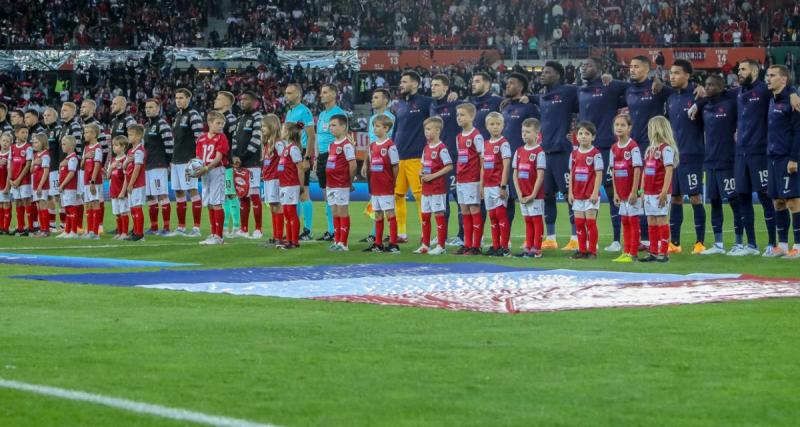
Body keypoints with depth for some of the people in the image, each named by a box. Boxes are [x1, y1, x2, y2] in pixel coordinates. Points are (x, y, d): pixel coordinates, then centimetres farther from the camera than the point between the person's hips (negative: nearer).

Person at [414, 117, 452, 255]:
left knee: (439, 214, -3)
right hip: (426, 187, 8)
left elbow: (449, 166, -17)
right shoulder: (426, 148, 12)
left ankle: (441, 246, 2)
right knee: (425, 215, 11)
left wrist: (433, 176, -19)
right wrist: (421, 173, 1)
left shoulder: (441, 148, -13)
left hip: (437, 188, -8)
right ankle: (425, 245, 19)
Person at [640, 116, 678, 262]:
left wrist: (664, 192, -20)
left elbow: (669, 170, -15)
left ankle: (664, 252, -1)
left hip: (660, 192, -8)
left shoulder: (666, 148, -10)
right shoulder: (650, 149, 15)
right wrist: (642, 189, 15)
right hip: (649, 192, 8)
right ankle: (653, 252, 15)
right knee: (651, 221, 9)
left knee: (661, 220, -4)